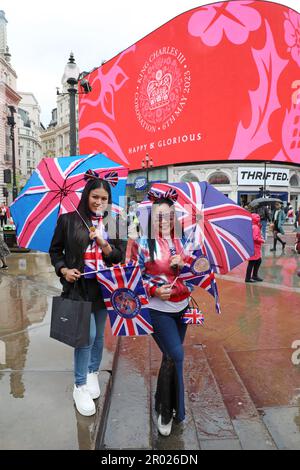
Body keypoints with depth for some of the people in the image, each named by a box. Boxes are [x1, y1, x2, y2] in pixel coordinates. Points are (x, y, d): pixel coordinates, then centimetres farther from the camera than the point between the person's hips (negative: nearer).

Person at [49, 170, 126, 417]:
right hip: (78, 286, -3)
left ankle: (93, 374, 37)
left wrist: (103, 243, -18)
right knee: (87, 334, -7)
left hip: (103, 286, 3)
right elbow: (55, 250, 5)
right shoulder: (68, 220, -3)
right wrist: (64, 269, -10)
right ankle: (80, 387, 12)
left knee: (98, 335, 15)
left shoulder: (114, 224, 2)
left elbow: (120, 256, -1)